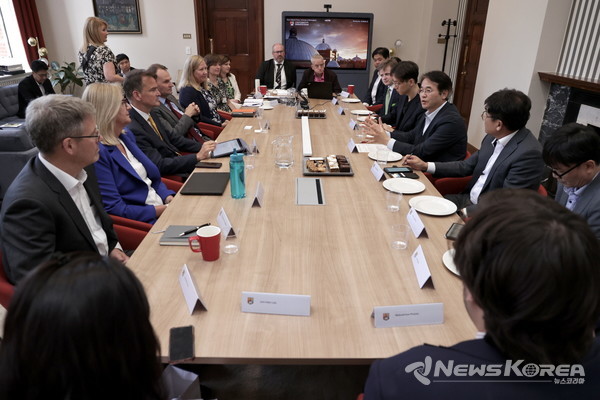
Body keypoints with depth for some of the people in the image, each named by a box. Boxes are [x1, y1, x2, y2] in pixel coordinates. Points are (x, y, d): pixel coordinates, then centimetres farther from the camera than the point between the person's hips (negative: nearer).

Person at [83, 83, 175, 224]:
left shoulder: (127, 136, 12)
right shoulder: (97, 152, -15)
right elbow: (114, 208, -17)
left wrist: (170, 199, -1)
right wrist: (163, 210, -17)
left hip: (163, 206, 8)